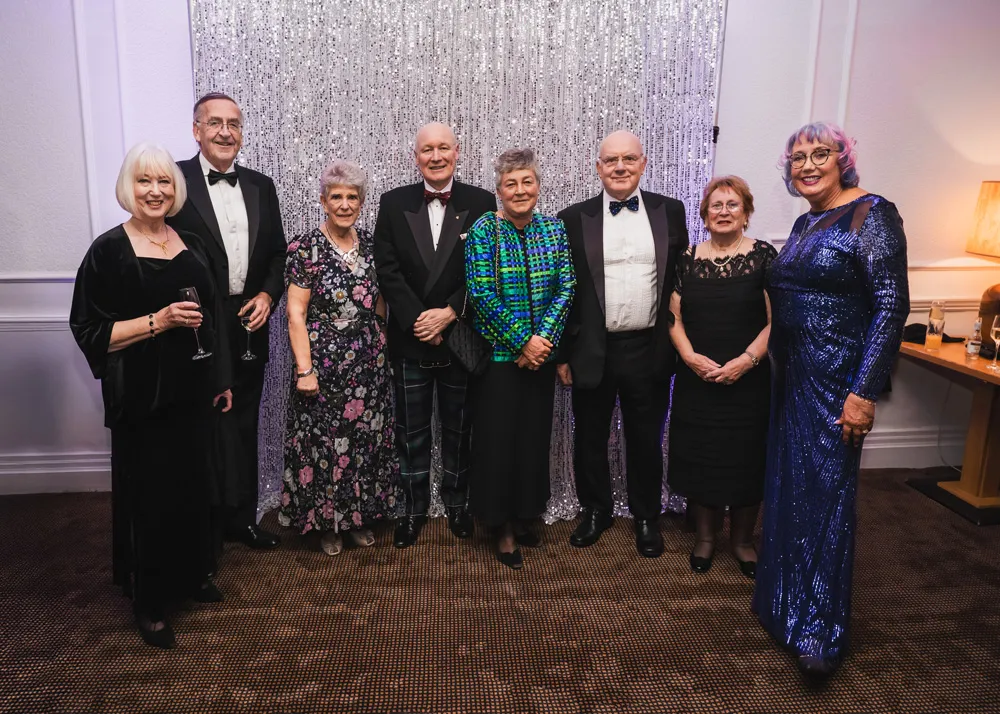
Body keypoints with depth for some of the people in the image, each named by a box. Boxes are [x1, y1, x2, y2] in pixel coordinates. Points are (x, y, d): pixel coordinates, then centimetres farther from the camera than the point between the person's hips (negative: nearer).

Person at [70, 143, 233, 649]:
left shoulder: (191, 245, 7)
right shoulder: (109, 251, -9)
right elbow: (90, 332, -12)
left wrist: (222, 379, 15)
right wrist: (157, 321, -22)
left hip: (192, 392, 5)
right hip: (142, 398, -5)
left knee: (193, 485, 14)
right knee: (149, 494, 4)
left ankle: (191, 574, 34)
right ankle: (149, 602, 21)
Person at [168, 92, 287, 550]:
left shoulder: (261, 186, 9)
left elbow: (277, 252, 12)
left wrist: (268, 295, -4)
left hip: (249, 327, 5)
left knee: (243, 429, 14)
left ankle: (242, 518, 29)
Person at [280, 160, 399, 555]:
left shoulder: (370, 244, 6)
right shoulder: (306, 246, -8)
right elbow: (296, 313, -10)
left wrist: (383, 349, 7)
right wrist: (305, 369, -15)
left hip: (370, 364, 4)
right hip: (324, 363, -4)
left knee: (367, 440, 12)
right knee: (324, 441, 6)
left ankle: (361, 516, 29)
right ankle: (327, 522, 24)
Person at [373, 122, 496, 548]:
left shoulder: (481, 203, 0)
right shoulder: (394, 203, 3)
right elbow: (387, 270, -3)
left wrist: (450, 313, -15)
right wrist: (417, 320, -13)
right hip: (410, 339, 1)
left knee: (458, 429, 12)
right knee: (411, 432, 10)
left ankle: (457, 505, 29)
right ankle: (413, 509, 25)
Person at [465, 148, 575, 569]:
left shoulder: (553, 229, 5)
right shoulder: (483, 230, -7)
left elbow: (566, 288, 0)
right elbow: (482, 294, -14)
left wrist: (544, 338, -12)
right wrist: (522, 342, -15)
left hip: (541, 353, 4)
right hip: (498, 355, -4)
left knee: (534, 436, 11)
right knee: (499, 437, 2)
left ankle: (523, 517, 30)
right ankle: (503, 529, 19)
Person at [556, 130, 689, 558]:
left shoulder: (669, 212, 3)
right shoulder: (574, 218, 0)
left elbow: (683, 279, 7)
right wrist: (562, 353, -1)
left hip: (649, 350, 1)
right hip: (592, 351, 0)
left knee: (646, 440, 12)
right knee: (590, 438, 12)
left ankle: (647, 517, 32)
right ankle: (595, 510, 33)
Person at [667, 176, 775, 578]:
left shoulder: (764, 256, -2)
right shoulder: (687, 258, 5)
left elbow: (777, 320, -7)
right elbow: (674, 315, 3)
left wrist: (746, 360, -17)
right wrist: (690, 356, -12)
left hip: (748, 379, -1)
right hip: (696, 379, 2)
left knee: (746, 458, 7)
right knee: (698, 456, 8)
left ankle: (742, 539, 26)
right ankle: (704, 536, 26)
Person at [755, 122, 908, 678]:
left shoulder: (871, 214, -11)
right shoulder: (805, 224, 13)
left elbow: (892, 306, -17)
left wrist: (864, 392, -22)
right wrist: (777, 366, 14)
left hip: (837, 381, -8)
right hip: (793, 378, 8)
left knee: (826, 493, 0)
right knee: (789, 488, 14)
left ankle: (822, 629, 15)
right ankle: (789, 603, 31)